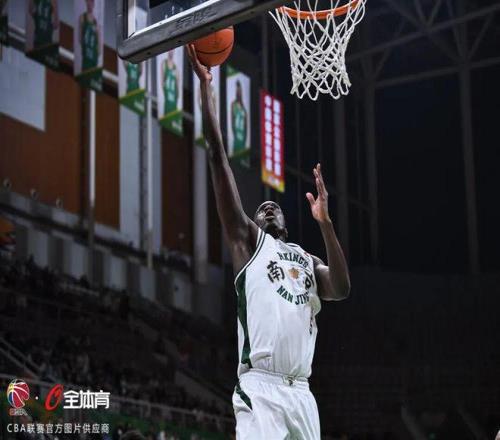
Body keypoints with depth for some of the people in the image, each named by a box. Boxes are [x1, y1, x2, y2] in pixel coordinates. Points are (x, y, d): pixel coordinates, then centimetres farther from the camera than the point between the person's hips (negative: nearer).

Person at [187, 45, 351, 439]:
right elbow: (219, 159, 6)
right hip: (260, 388, -6)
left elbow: (342, 290, 4)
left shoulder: (308, 261, 26)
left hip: (300, 392, 6)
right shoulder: (247, 240, 13)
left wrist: (326, 224, 0)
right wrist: (205, 85, 2)